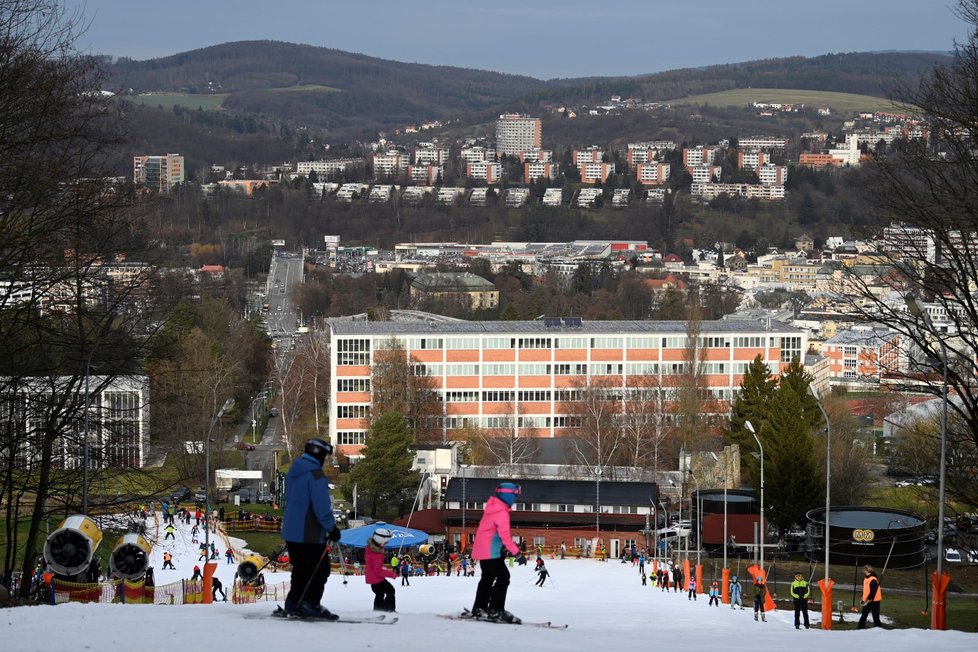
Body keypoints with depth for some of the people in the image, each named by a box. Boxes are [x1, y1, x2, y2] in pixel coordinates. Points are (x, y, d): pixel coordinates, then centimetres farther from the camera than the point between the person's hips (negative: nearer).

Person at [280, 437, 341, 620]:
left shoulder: (293, 472, 13)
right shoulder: (315, 474, -16)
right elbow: (322, 506, -20)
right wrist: (331, 528, -10)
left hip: (291, 531, 9)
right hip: (310, 534, -9)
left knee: (301, 569, 16)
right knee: (320, 569, -2)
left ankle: (292, 604, 14)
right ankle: (310, 604, -6)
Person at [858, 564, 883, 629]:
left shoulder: (873, 580, -18)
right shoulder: (866, 579, 11)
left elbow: (873, 591, -24)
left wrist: (869, 599, -25)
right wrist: (864, 599, 16)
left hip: (874, 601, -9)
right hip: (867, 601, 9)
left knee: (875, 616, 0)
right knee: (864, 615, 10)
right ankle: (861, 627, 13)